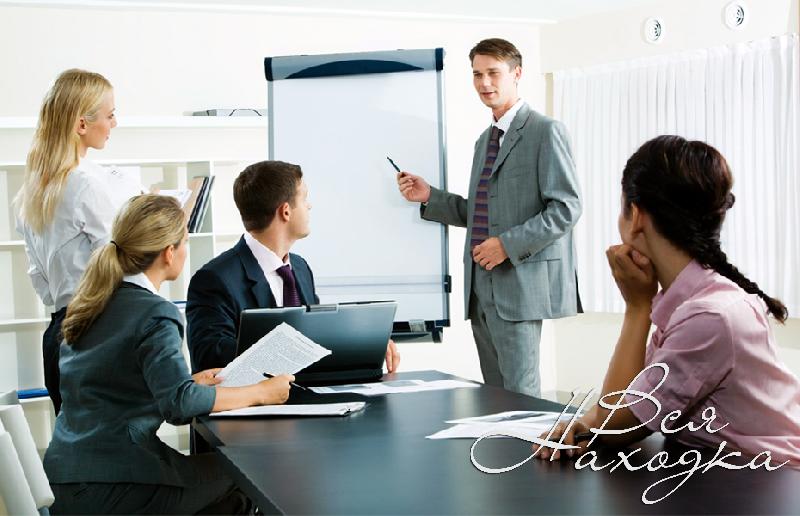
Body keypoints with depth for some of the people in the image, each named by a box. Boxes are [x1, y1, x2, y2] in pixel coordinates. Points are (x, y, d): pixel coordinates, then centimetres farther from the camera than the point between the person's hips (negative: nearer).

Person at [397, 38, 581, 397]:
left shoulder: (545, 131, -5)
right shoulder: (485, 140, 20)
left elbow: (566, 208, -12)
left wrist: (508, 244, -18)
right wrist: (429, 197, 10)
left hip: (519, 281, -8)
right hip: (481, 285, 8)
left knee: (519, 393, -8)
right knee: (494, 393, 10)